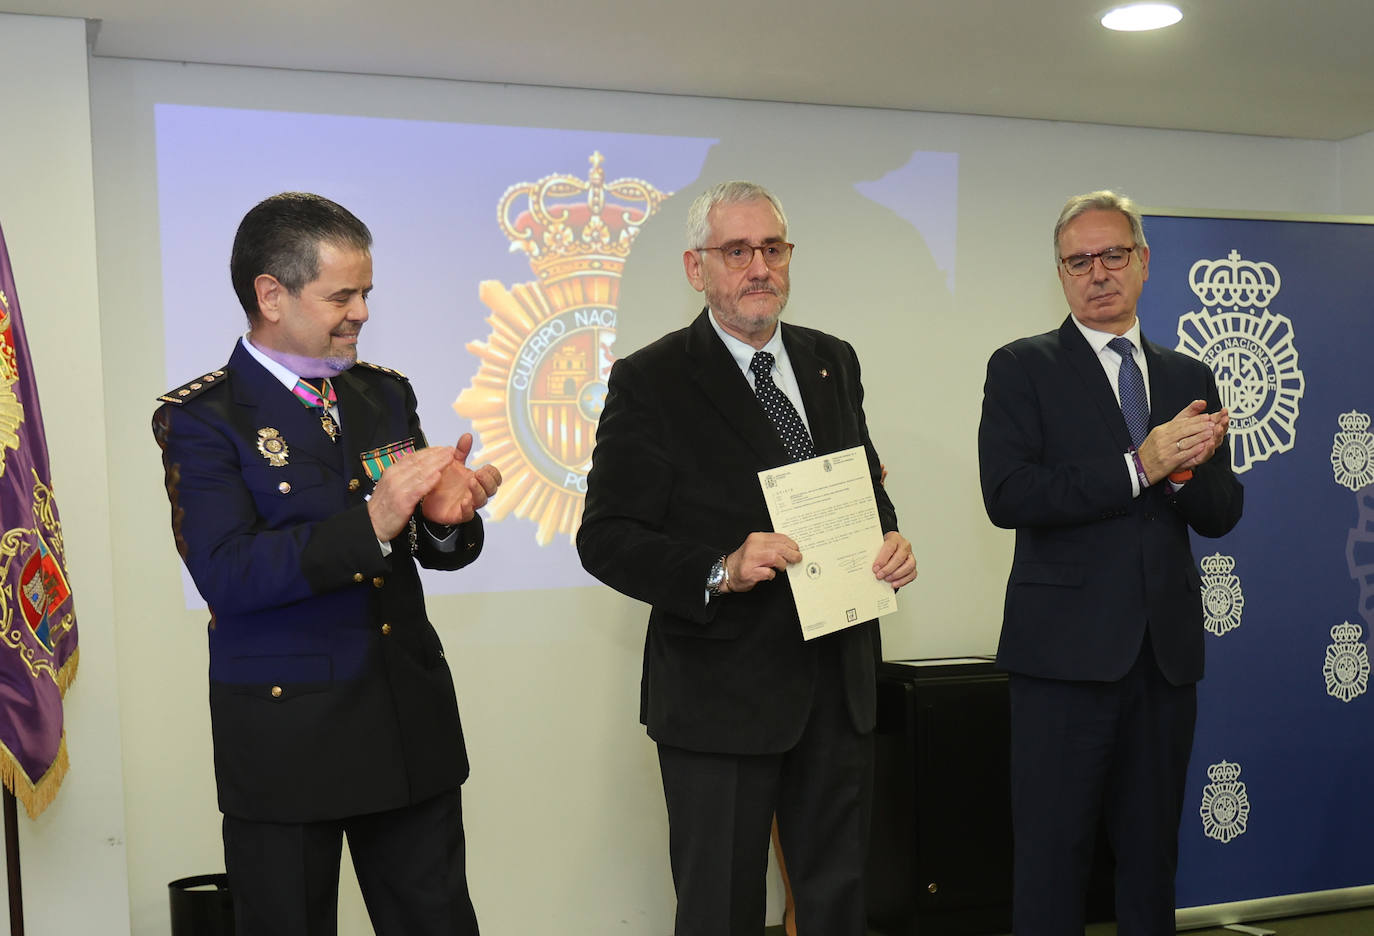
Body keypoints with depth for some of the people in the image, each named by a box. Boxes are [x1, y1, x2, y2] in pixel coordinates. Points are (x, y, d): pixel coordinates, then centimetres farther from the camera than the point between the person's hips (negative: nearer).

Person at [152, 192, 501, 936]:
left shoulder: (386, 394, 9)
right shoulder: (202, 418, -7)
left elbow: (437, 551, 9)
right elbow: (226, 575, -19)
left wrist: (446, 517, -15)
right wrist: (370, 525, -28)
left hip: (411, 726, 5)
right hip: (285, 735, -4)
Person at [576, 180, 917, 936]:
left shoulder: (833, 362, 8)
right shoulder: (650, 380, -9)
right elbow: (606, 538, -12)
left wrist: (890, 541, -3)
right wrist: (719, 571, -27)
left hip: (839, 684, 5)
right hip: (721, 696, -5)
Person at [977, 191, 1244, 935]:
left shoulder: (1189, 378, 13)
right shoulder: (1022, 368, -1)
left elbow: (1221, 515, 9)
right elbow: (1008, 495, -15)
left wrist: (1182, 471, -13)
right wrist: (1138, 466, -19)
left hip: (1166, 650, 5)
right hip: (1067, 649, -4)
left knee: (1153, 852, 14)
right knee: (1052, 852, 1)